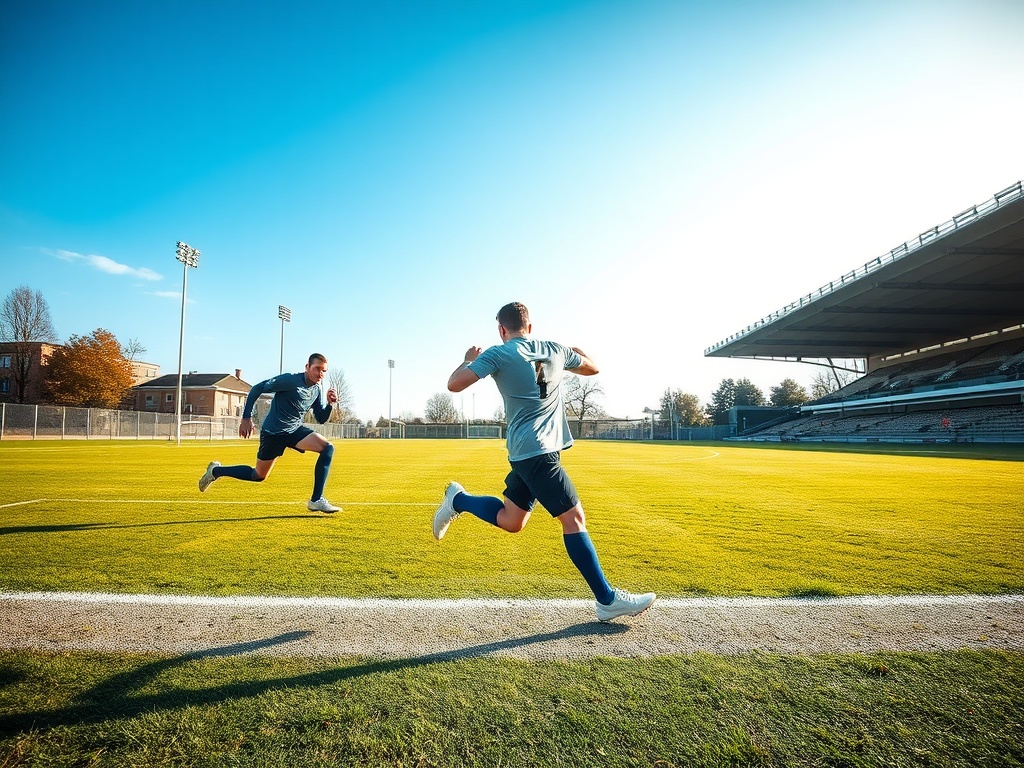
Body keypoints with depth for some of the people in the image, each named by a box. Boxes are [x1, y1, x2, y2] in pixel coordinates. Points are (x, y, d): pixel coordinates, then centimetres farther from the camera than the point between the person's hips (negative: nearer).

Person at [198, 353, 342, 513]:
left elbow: (321, 419, 5)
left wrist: (330, 404, -15)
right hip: (273, 433, -5)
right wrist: (246, 418, -15)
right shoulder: (290, 380, -21)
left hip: (295, 430, 5)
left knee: (328, 448, -19)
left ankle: (316, 501, -14)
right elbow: (257, 389, -15)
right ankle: (216, 471, 36)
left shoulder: (318, 389, -2)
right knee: (258, 476, 9)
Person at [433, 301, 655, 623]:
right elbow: (592, 367, 22)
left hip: (524, 452, 3)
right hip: (540, 452, -3)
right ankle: (607, 600, 3)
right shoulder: (554, 350, 5)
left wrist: (469, 360, 16)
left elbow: (454, 384, -4)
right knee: (574, 518, -1)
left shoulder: (498, 354, 2)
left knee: (510, 521, 20)